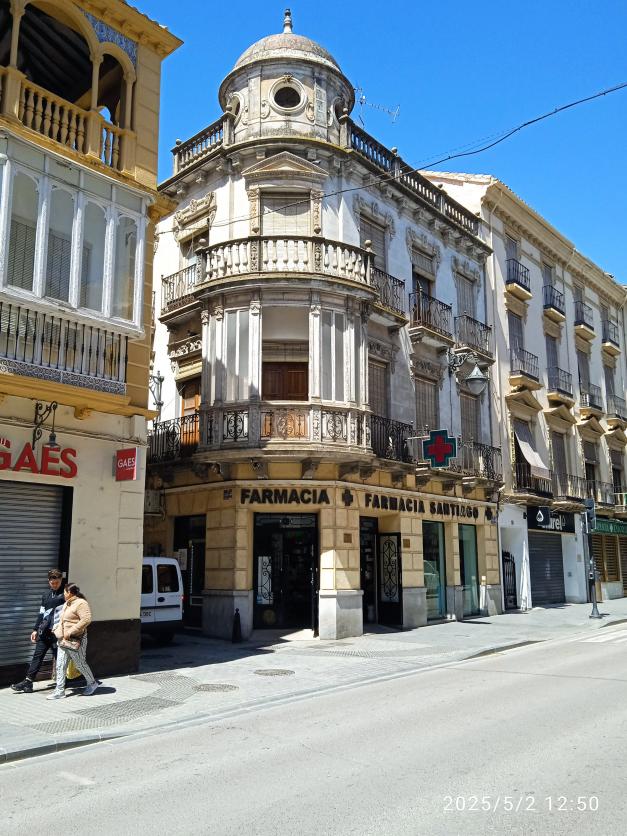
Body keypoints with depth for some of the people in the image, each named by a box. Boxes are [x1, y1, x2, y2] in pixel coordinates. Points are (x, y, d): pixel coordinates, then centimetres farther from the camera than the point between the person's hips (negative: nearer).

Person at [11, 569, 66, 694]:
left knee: (59, 658, 1)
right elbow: (42, 613, 19)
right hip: (44, 631, 6)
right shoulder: (46, 594, 13)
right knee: (37, 656, 6)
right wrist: (35, 630, 15)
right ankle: (28, 682, 10)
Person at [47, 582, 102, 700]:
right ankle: (59, 691, 10)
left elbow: (86, 620, -25)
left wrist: (70, 632, -25)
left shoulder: (81, 603, -14)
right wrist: (57, 629, 12)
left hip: (75, 640, -9)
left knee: (80, 664, 4)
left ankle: (92, 683, 23)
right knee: (60, 665, 5)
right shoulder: (66, 604, 16)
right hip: (63, 641, 9)